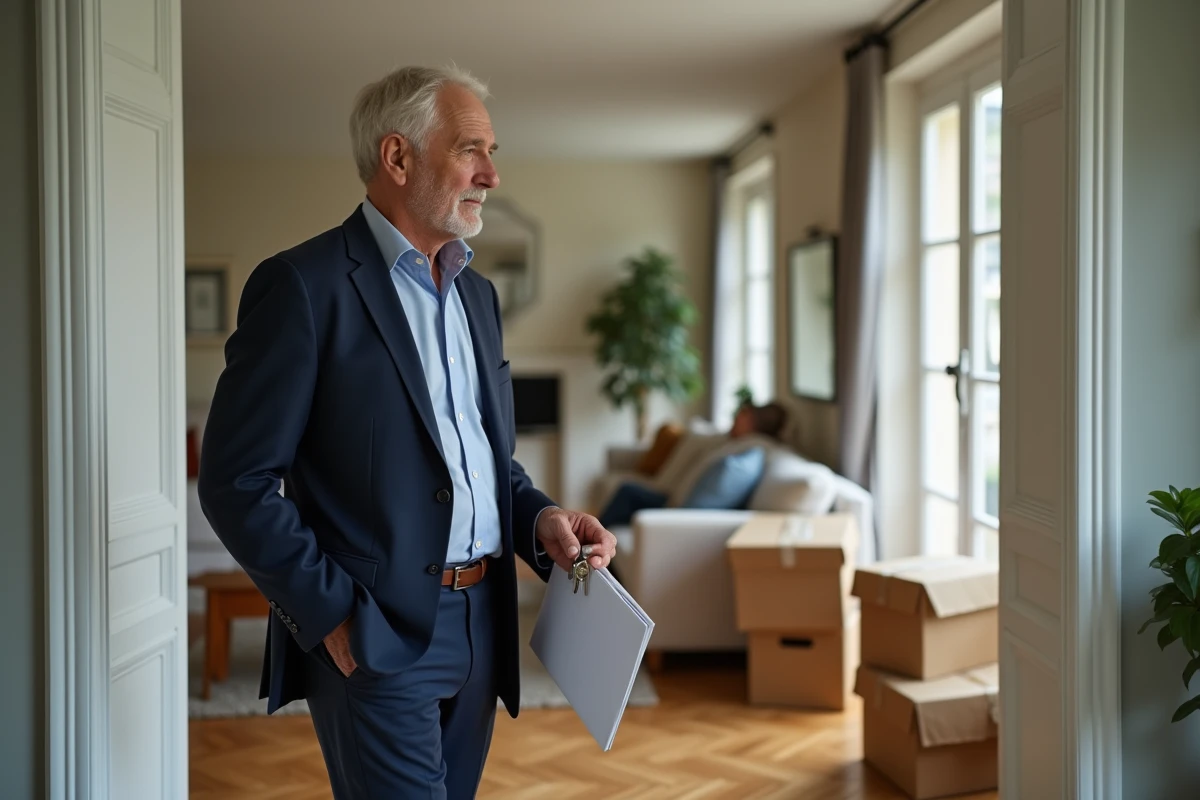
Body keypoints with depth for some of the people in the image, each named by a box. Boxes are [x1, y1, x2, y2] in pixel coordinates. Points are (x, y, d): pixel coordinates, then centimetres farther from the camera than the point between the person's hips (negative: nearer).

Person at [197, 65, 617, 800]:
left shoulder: (477, 292, 14)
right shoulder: (304, 286, -10)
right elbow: (237, 483, -12)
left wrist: (540, 519, 2)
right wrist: (334, 616, -15)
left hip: (480, 629, 7)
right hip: (376, 639, -7)